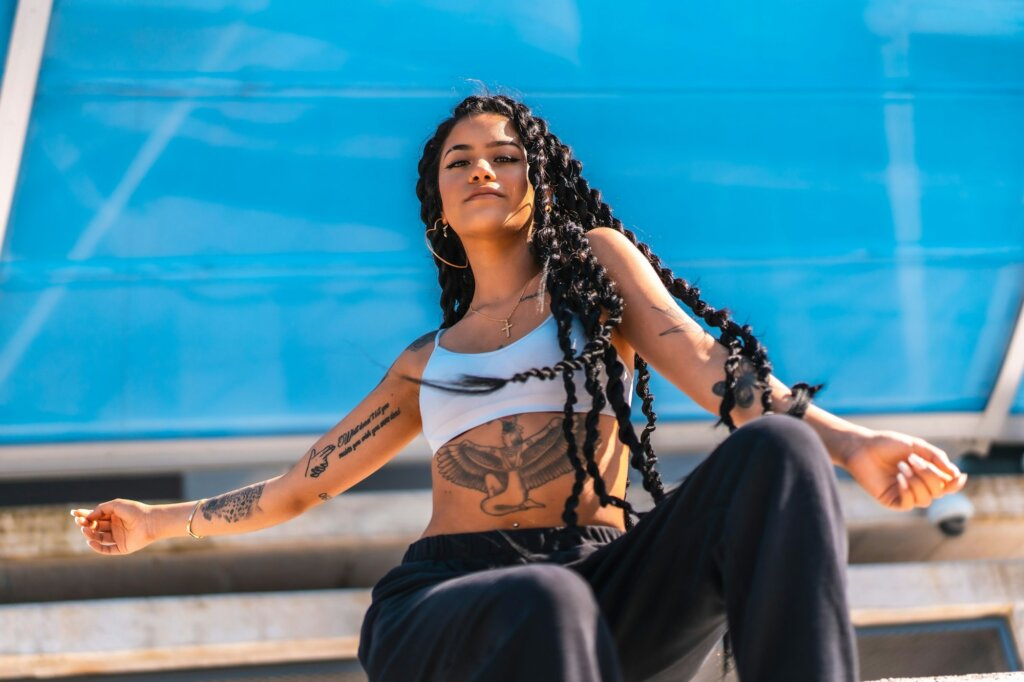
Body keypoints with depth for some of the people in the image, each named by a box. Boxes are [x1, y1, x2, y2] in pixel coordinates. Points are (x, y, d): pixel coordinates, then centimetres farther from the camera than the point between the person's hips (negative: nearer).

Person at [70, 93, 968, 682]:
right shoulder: (424, 363, 24)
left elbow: (704, 362, 1)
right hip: (444, 603, 1)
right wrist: (160, 523, 40)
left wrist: (845, 441, -17)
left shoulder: (597, 260, 18)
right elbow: (294, 487, 33)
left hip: (608, 587, 0)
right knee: (543, 604, -40)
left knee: (775, 451, -30)